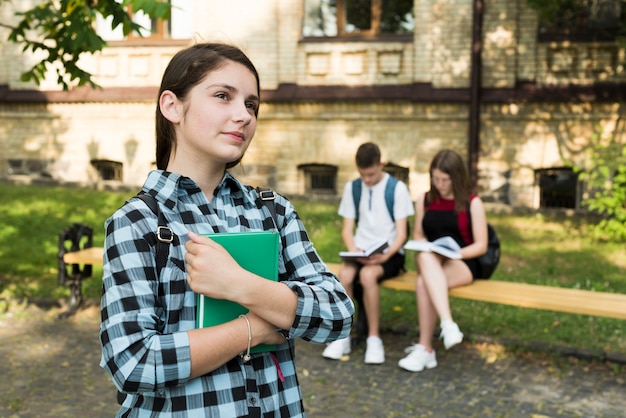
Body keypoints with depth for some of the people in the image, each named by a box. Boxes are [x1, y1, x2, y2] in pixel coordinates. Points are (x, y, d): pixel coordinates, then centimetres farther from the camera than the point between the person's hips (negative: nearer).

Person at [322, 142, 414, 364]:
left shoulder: (397, 188, -3)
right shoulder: (352, 187, 8)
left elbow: (401, 233, -5)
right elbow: (347, 229, 8)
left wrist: (386, 255, -22)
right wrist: (354, 251, -12)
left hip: (390, 254, -3)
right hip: (360, 252, 3)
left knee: (368, 274, -35)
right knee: (345, 274, -30)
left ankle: (374, 338, -19)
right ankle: (343, 336, -15)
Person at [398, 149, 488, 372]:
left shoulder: (472, 203, 1)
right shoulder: (424, 201, 11)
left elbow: (480, 245, -2)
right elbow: (418, 234, 17)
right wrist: (425, 249, -5)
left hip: (464, 264, -3)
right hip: (432, 261, 3)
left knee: (424, 283, -34)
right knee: (425, 258, -36)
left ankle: (425, 349, -29)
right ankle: (448, 325, -44)